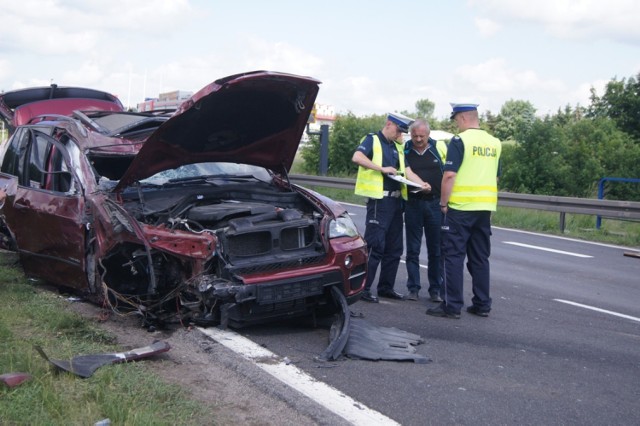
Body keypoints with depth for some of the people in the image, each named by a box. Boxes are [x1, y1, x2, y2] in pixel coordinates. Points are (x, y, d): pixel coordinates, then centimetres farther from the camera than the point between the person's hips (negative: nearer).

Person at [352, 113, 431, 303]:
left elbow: (407, 170, 12)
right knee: (375, 245, -9)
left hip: (396, 200, 8)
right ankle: (363, 288, -3)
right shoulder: (372, 140, -2)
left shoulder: (398, 147, 20)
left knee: (394, 247, 11)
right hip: (379, 199, -8)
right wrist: (382, 168, -24)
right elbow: (357, 157, -20)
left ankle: (386, 287, 21)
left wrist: (421, 184, -7)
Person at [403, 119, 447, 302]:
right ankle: (413, 288, 13)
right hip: (413, 203, 1)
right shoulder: (404, 150, 2)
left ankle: (436, 289, 14)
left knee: (436, 249, 5)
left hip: (435, 203, 0)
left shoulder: (440, 148, -1)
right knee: (412, 249, 5)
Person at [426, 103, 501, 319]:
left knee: (454, 256, -1)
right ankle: (482, 305, 16)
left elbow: (449, 175, -16)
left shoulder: (459, 141, -10)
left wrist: (443, 203, -7)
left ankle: (452, 306, 0)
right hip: (485, 207, 6)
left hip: (461, 207, -6)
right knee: (480, 257, 12)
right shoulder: (494, 143, 10)